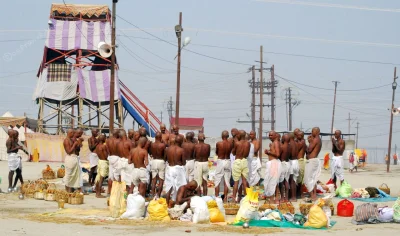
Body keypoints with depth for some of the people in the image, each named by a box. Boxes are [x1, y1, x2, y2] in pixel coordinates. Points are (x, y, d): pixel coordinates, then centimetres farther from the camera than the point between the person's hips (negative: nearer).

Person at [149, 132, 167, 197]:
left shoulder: (152, 144, -6)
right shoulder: (163, 145, -15)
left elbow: (151, 153, 3)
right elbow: (165, 154, -7)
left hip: (154, 161, 3)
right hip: (161, 161, -3)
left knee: (154, 179, 11)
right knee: (161, 180, 4)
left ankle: (153, 194, 10)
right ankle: (158, 195, 1)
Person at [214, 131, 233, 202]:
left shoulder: (218, 143, -12)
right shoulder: (230, 144, -6)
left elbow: (216, 153, 2)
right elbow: (230, 152, 5)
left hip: (220, 161, -2)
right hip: (227, 161, 2)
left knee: (217, 181, 6)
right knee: (226, 181, 7)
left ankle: (217, 197, 5)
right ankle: (225, 198, 8)